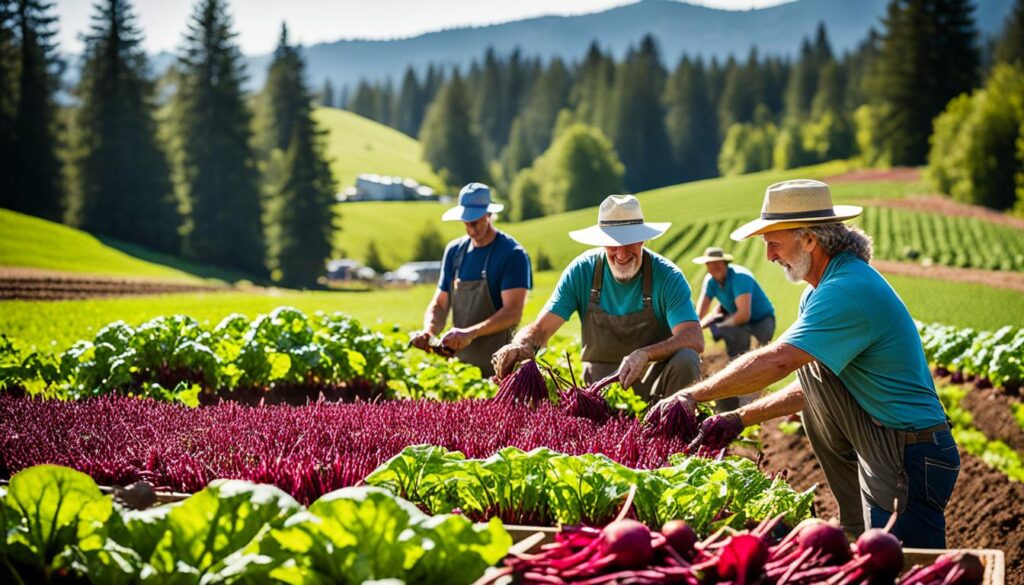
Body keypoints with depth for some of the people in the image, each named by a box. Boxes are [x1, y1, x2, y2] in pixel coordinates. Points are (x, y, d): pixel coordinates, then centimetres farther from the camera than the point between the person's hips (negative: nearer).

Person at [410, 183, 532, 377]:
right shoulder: (455, 250, 10)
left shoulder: (512, 254, -9)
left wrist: (471, 333, -30)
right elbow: (439, 304, 12)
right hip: (459, 361, 5)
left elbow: (513, 313, -17)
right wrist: (428, 331, -10)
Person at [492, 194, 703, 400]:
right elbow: (541, 328, -8)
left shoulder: (667, 276, -12)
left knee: (686, 360, -31)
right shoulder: (582, 271, -6)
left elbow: (694, 339, -23)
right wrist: (522, 346, -33)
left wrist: (645, 355, -41)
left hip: (653, 380, -1)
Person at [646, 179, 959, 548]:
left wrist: (694, 395, -24)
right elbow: (812, 387, 17)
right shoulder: (827, 288, 14)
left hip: (911, 458, -10)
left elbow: (776, 361, -30)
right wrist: (739, 420, 9)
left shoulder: (847, 291, -21)